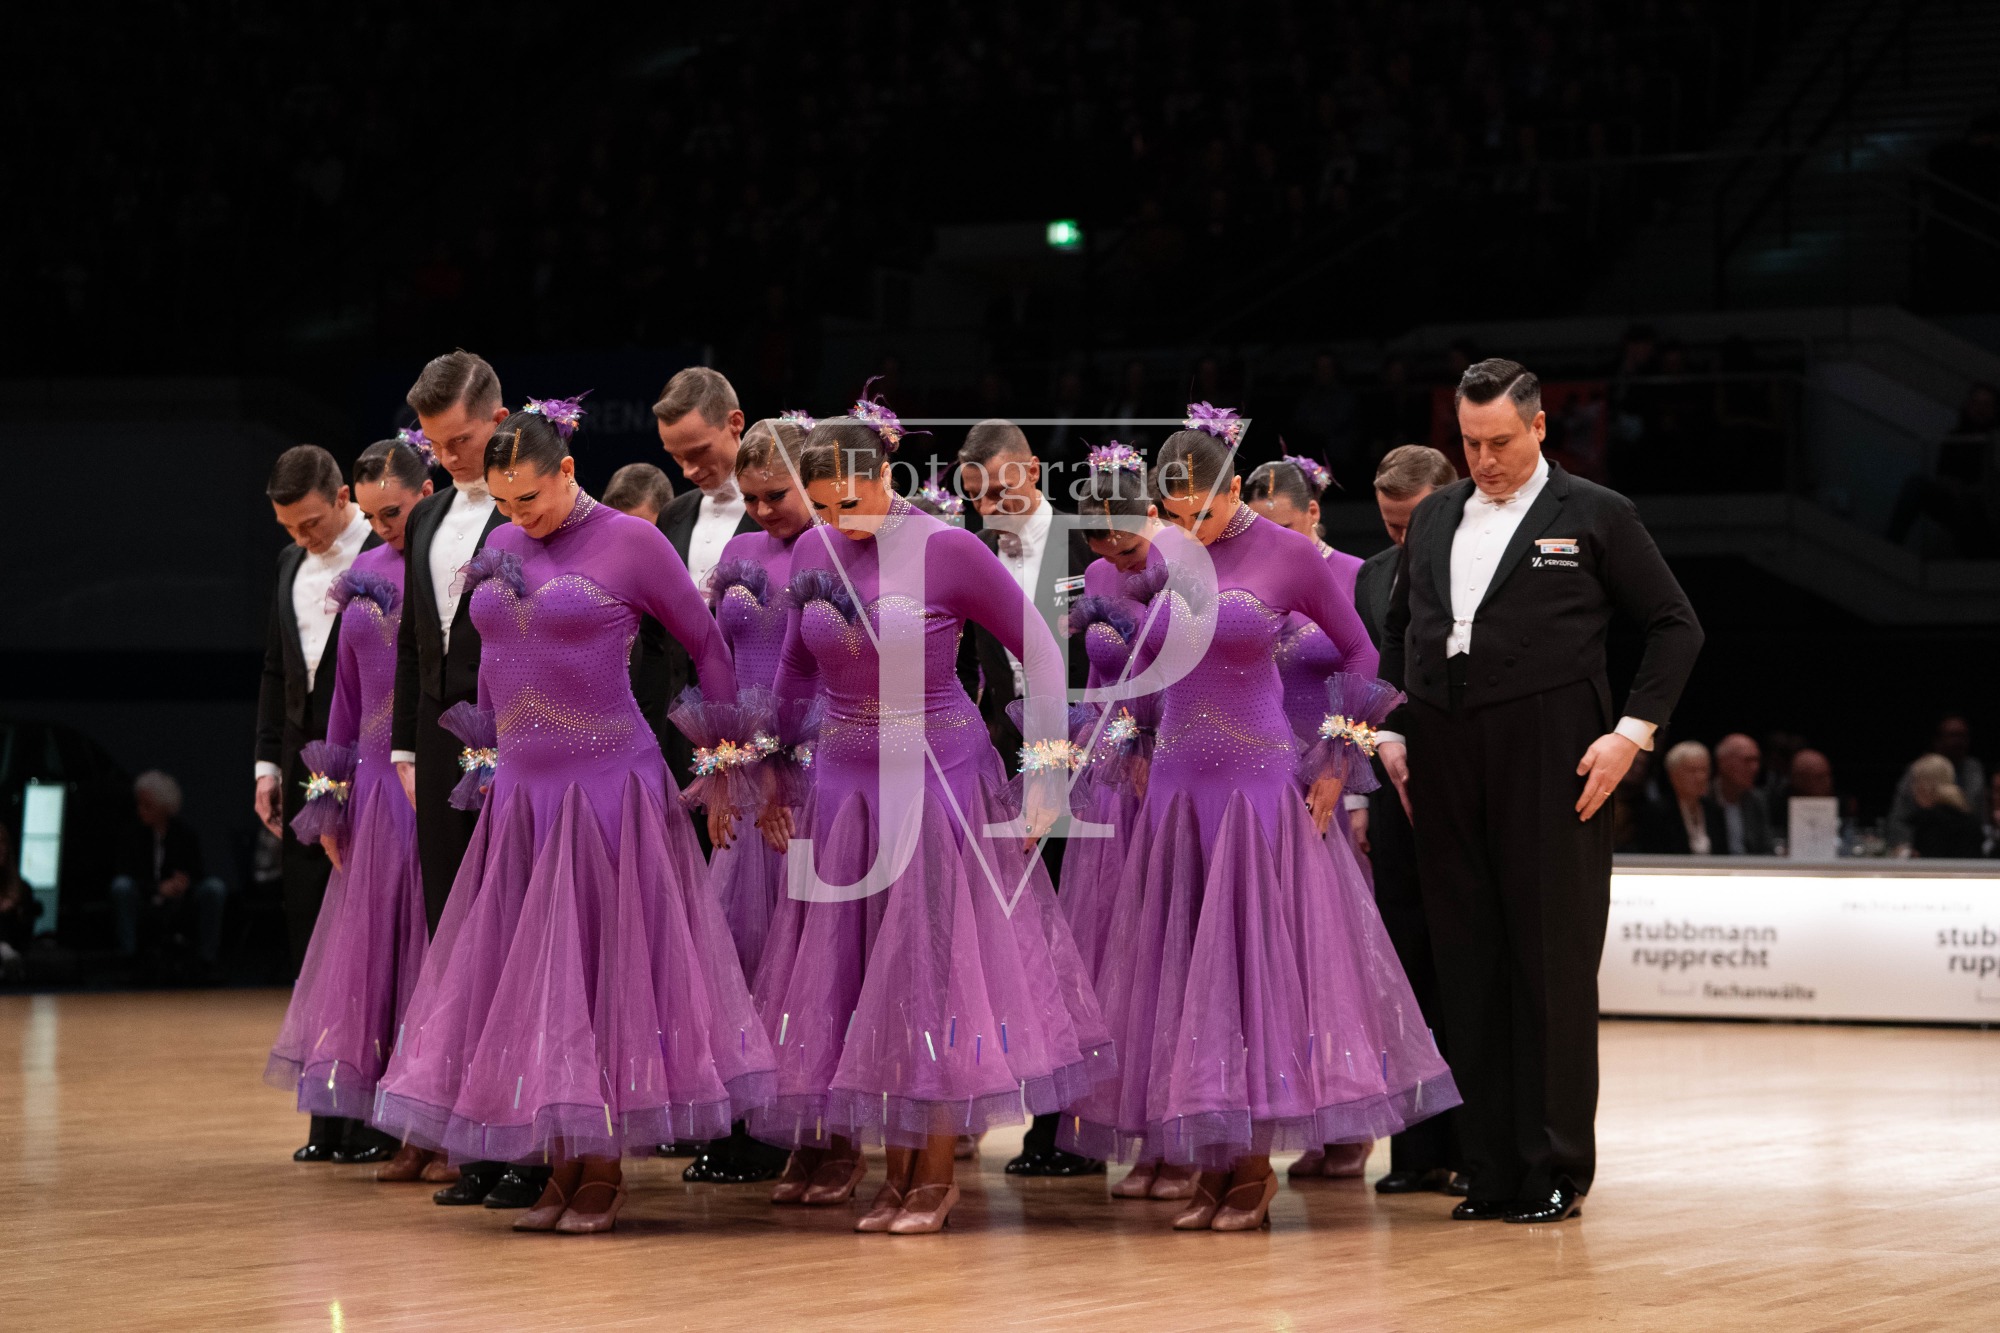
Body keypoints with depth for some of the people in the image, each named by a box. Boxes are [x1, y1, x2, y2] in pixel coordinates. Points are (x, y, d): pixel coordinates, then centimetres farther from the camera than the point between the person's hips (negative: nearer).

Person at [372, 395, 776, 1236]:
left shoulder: (630, 543, -6)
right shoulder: (501, 549, 10)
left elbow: (707, 644, 2)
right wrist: (482, 755, 19)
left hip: (609, 785, -6)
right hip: (521, 790, 6)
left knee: (605, 972, -2)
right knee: (531, 980, 4)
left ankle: (604, 1173, 5)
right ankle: (561, 1166, 11)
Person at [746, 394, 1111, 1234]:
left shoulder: (948, 551, -13)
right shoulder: (814, 551, 1)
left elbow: (1038, 650, -7)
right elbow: (795, 671, 15)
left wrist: (1046, 770, -11)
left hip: (939, 778, -5)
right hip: (843, 779, 5)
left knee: (931, 972, -1)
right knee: (838, 969, 8)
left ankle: (932, 1179, 6)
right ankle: (835, 1148, 18)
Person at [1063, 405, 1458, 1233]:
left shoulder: (1288, 556, -6)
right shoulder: (1165, 556, 5)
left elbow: (1360, 654, 2)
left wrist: (1338, 764, -2)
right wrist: (1140, 753, 13)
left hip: (1261, 784, -5)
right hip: (1177, 785, 5)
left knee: (1256, 964, -3)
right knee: (1179, 970, 4)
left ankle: (1253, 1169, 3)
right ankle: (1210, 1165, 11)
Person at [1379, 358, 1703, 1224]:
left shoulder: (1594, 516, 3)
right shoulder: (1434, 519, 17)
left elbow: (1675, 626, 3)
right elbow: (1399, 628, 25)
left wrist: (1633, 731, -7)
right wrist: (1391, 733, 13)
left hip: (1547, 759, -4)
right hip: (1445, 761, 5)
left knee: (1552, 963, -3)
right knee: (1468, 964, 4)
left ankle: (1555, 1171, 3)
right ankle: (1490, 1171, 8)